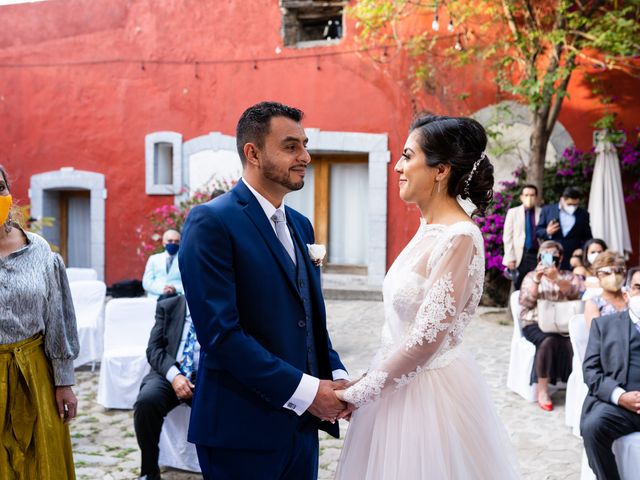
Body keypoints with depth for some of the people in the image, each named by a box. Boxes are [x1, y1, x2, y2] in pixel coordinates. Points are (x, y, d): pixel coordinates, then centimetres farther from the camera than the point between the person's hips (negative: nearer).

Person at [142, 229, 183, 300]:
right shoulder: (154, 259, 19)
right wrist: (162, 289, -11)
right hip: (156, 298, 1)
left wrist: (176, 289, -16)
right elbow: (146, 282, 8)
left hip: (177, 297, 0)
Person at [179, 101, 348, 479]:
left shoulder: (300, 225, 12)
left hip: (302, 425, 7)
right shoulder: (212, 221, -12)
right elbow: (220, 331, -20)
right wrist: (304, 391, -18)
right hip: (244, 429, -7)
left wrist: (336, 375, -1)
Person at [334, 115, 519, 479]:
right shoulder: (429, 228, 6)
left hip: (430, 389, -8)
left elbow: (427, 338, -24)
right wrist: (367, 385, 13)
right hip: (401, 382, 8)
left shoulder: (459, 237, -21)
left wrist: (358, 393, -15)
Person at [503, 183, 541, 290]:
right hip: (519, 256, 1)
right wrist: (510, 258, -4)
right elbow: (507, 237, 3)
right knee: (519, 288, 4)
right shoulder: (513, 212, 7)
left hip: (537, 255, -1)